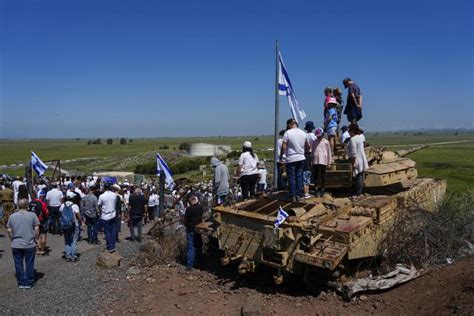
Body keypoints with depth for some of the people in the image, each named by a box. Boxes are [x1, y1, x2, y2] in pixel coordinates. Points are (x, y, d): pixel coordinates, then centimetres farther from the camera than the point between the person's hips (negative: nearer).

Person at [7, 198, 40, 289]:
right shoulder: (32, 215, -6)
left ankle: (21, 283, 18)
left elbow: (9, 230, 3)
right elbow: (36, 229, -8)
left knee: (18, 264, 12)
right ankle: (29, 283, 14)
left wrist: (13, 239, 15)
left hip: (16, 245, 2)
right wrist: (36, 239, 4)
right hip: (29, 244, -2)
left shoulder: (12, 216, 2)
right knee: (29, 264, 8)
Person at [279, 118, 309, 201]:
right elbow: (307, 145, 14)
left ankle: (293, 196, 3)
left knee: (291, 178, 2)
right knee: (299, 177, 11)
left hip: (291, 159, -4)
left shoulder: (287, 133, -10)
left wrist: (281, 157, -6)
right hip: (301, 158, 4)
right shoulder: (303, 133, 5)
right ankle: (298, 195, 13)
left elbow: (284, 147, -13)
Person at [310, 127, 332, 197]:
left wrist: (329, 162, 5)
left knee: (323, 175, 4)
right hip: (315, 161, 1)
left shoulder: (326, 142, 4)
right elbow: (311, 151, 12)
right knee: (316, 175, 1)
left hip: (323, 161, -1)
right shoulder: (313, 142, 9)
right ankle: (316, 189, 4)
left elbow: (329, 152, 7)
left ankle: (322, 190, 11)